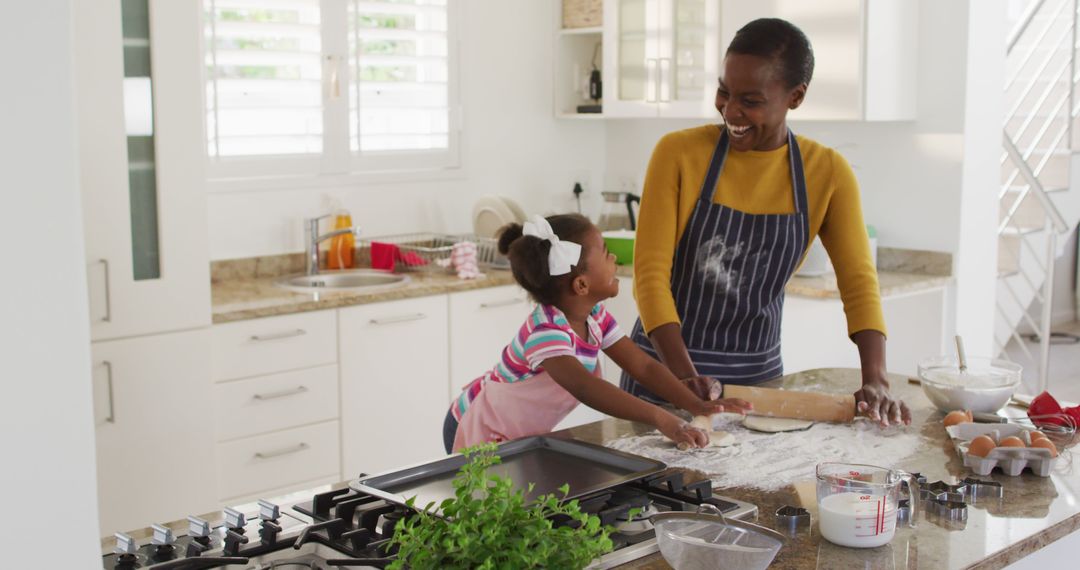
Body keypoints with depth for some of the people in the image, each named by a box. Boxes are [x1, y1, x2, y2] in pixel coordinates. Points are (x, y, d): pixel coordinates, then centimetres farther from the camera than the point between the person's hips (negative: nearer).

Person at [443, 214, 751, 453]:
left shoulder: (594, 316, -8)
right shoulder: (546, 331, -36)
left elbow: (644, 366, -7)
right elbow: (584, 387, -52)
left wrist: (697, 405, -21)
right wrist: (660, 419, -60)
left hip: (523, 436, 8)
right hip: (476, 436, -8)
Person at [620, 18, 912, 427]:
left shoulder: (827, 173, -5)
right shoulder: (678, 152, -12)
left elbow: (858, 282, -5)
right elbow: (650, 271, -15)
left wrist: (875, 382, -19)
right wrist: (686, 377, -26)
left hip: (759, 372, 2)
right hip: (664, 367, -2)